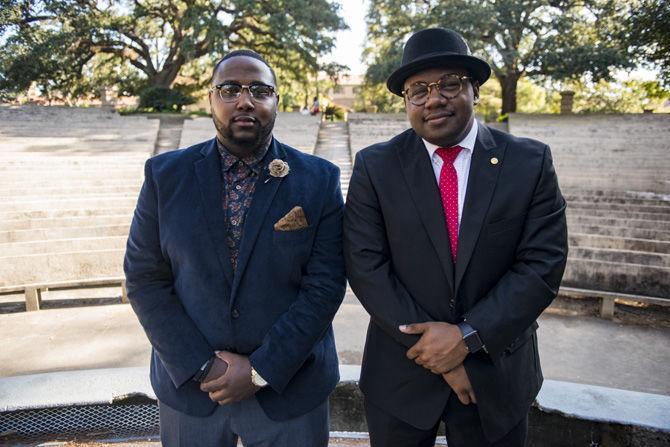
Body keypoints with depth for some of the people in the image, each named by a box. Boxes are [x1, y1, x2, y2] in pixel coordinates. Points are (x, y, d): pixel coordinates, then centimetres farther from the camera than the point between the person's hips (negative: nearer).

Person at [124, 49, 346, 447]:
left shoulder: (319, 180, -7)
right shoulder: (166, 175, -4)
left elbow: (324, 284, -10)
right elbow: (145, 279, -4)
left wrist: (262, 370, -13)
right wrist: (201, 366, -11)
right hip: (189, 384, 1)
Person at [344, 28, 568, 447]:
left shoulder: (530, 162, -6)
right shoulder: (375, 166, -7)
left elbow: (542, 265, -9)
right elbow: (366, 266, -11)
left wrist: (468, 336, -17)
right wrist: (436, 351, -14)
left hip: (498, 374, 1)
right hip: (401, 373, 0)